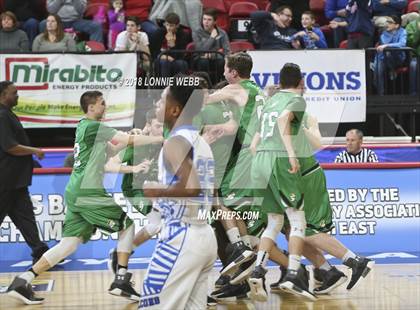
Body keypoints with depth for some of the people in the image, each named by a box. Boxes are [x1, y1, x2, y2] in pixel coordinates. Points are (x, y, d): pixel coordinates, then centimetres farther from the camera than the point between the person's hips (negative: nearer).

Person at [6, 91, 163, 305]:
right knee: (127, 225, 4)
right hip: (88, 193, -9)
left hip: (75, 193, 9)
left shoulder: (84, 127, 20)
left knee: (69, 244, 7)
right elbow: (128, 140, -15)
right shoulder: (93, 126, -9)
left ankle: (22, 281, 1)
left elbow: (111, 149, 28)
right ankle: (121, 281, 1)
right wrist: (160, 139, -10)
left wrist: (131, 138, 16)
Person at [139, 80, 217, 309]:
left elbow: (192, 186, -26)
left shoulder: (175, 142, -12)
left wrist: (156, 191, -12)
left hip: (181, 237, -9)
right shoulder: (201, 143, 16)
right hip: (204, 236, 9)